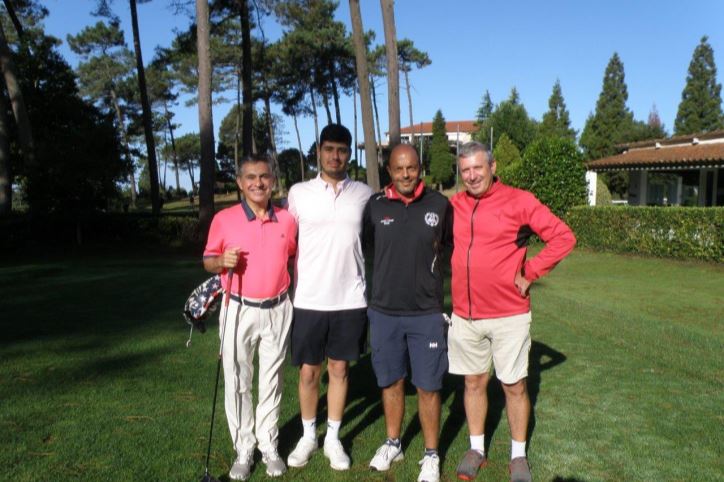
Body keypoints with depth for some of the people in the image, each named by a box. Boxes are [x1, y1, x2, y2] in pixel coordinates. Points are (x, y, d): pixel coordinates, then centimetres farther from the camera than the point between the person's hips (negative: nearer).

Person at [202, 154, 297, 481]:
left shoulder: (287, 220, 0)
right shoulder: (223, 219, -5)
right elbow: (208, 261, 3)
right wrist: (222, 261, -20)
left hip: (278, 310, 2)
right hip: (239, 310, -1)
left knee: (272, 380, 12)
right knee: (237, 381, 5)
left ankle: (269, 446, 26)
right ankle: (244, 450, 19)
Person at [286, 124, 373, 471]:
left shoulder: (364, 194, 1)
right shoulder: (298, 193, 0)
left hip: (350, 298, 1)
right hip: (308, 299, 0)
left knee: (339, 368, 12)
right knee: (308, 371, 9)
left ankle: (333, 439, 27)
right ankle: (308, 436, 29)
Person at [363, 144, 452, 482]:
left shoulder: (439, 205, -4)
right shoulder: (375, 206, -3)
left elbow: (449, 246, 9)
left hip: (427, 313, -1)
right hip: (383, 312, 2)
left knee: (428, 387, 5)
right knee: (390, 381, 15)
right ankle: (392, 444, 35)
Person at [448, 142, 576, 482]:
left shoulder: (519, 201, -9)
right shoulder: (453, 205, 2)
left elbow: (563, 237, -8)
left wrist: (529, 273, -10)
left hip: (509, 315, -3)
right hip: (464, 315, 3)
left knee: (514, 386, 9)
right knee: (473, 382, 14)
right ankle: (476, 449, 30)